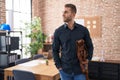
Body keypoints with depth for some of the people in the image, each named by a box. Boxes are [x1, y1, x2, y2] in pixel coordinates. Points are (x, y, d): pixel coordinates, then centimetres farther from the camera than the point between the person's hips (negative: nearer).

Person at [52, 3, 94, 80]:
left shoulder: (83, 30, -2)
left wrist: (87, 59, -4)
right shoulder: (58, 31, -2)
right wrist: (59, 66, -3)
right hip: (65, 70, 1)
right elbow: (55, 50, 4)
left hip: (80, 70, 0)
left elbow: (90, 46, 8)